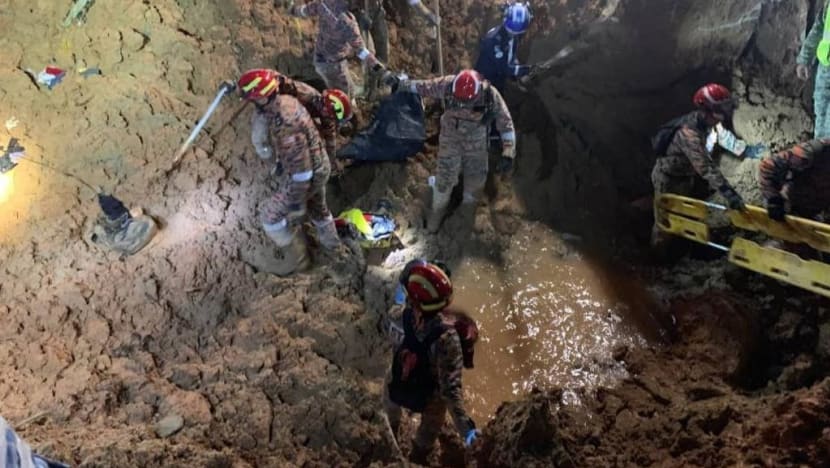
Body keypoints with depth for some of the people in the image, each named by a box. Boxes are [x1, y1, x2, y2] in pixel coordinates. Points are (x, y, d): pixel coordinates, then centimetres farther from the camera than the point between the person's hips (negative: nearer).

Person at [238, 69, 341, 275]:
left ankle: (297, 258, 18)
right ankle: (330, 240, 57)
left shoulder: (284, 123, -35)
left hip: (308, 174, -9)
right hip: (320, 165, 9)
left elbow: (300, 165, -31)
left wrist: (296, 199, -23)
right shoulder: (286, 100, -7)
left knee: (271, 215, 3)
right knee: (316, 205, 33)